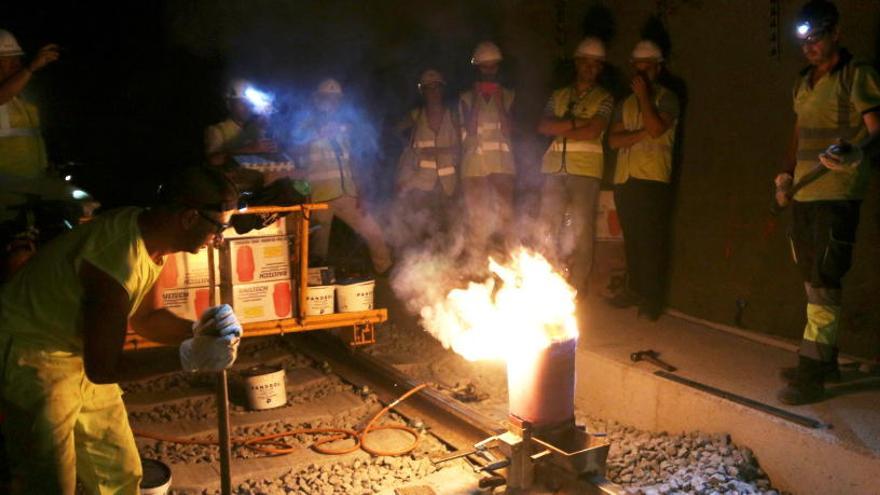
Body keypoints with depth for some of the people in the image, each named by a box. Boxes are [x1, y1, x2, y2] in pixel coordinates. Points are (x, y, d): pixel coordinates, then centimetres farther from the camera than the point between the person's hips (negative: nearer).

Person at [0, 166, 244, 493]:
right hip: (30, 358, -9)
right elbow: (103, 368, -28)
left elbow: (145, 317, 8)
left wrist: (196, 330, -9)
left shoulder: (147, 232, -6)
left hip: (80, 353, 9)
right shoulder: (119, 262, -34)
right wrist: (189, 357, -26)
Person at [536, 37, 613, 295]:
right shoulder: (558, 95, 18)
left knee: (581, 230, -5)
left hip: (586, 169, -3)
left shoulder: (604, 98, 8)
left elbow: (593, 132, -8)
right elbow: (543, 126, 3)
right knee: (548, 227, 1)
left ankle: (577, 289, 2)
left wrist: (560, 132, -1)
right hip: (554, 167, 3)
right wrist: (574, 123, -7)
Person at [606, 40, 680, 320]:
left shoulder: (666, 98, 5)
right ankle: (634, 290, 18)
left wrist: (643, 95, -8)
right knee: (632, 240, 9)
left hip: (652, 179, -6)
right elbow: (613, 140, 8)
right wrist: (642, 133, -8)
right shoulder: (627, 103, 21)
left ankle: (652, 299, -3)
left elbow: (656, 128, -15)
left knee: (651, 241, -8)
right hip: (624, 179, 6)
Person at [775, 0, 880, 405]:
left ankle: (812, 375, -8)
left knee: (823, 281, -10)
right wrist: (786, 174, 13)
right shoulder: (803, 83, 17)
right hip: (804, 194, 8)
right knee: (813, 279, 13)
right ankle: (823, 359, 25)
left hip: (838, 194, -8)